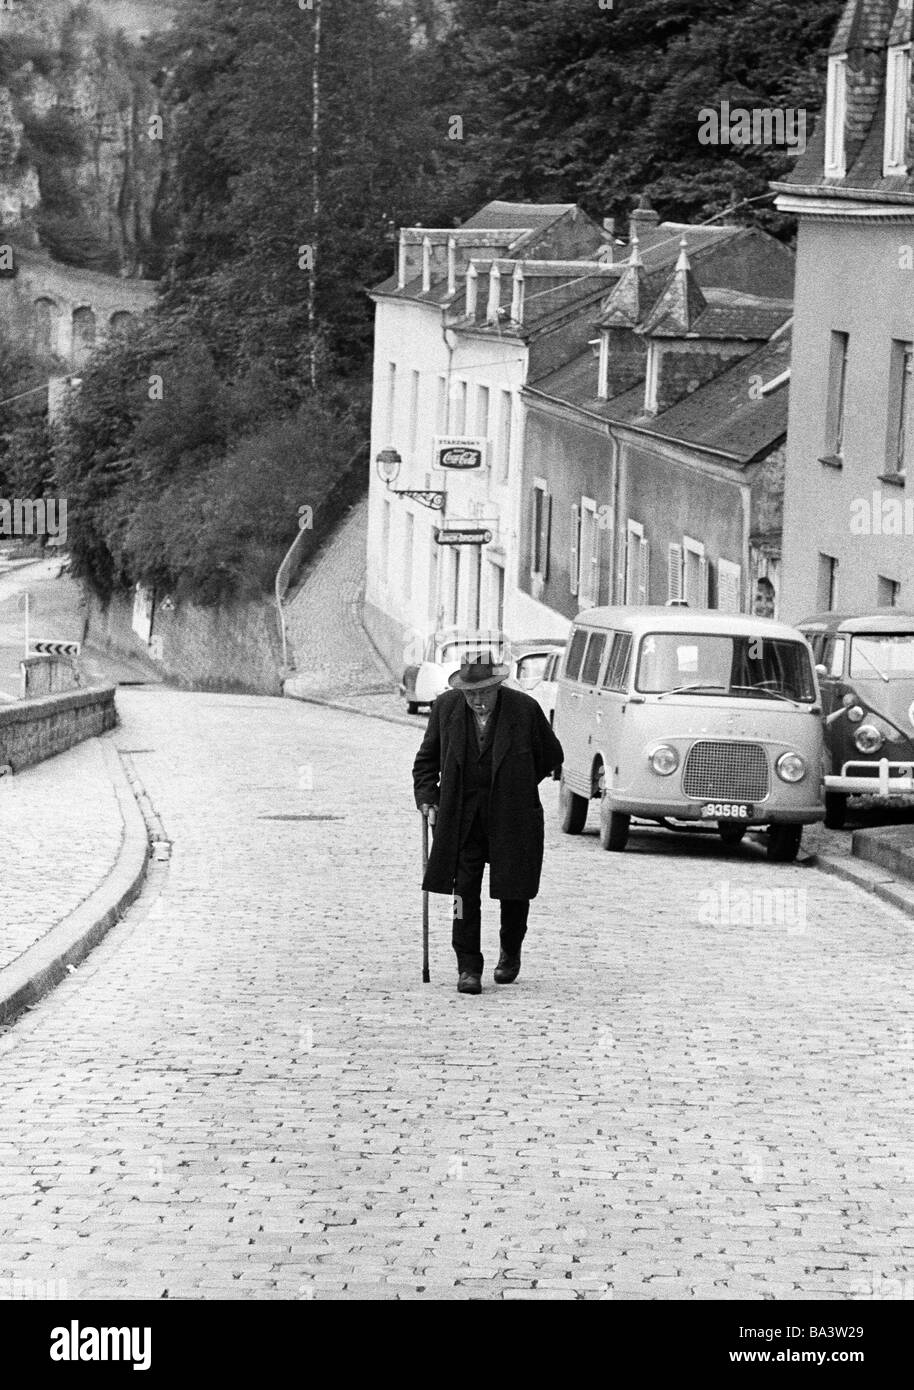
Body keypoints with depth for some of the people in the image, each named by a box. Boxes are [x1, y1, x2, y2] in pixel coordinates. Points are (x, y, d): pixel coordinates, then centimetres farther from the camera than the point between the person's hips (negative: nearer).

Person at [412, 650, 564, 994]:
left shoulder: (525, 709, -9)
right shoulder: (445, 707, -3)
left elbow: (551, 756, 5)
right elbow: (427, 758, 10)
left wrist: (516, 787, 4)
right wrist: (427, 798, -2)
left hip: (512, 818, -1)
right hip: (462, 818, 1)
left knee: (514, 893, 10)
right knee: (465, 891, -7)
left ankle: (510, 953, 35)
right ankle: (468, 968, -1)